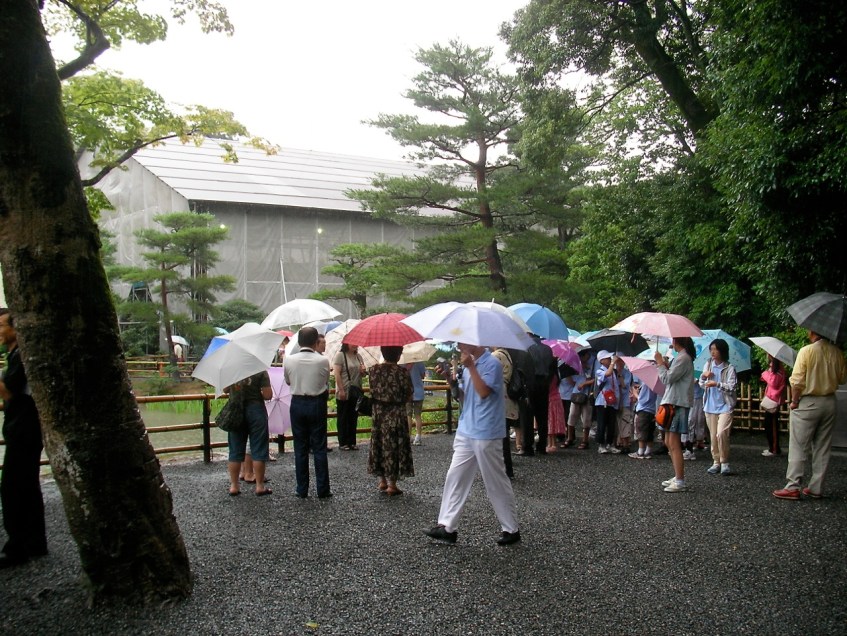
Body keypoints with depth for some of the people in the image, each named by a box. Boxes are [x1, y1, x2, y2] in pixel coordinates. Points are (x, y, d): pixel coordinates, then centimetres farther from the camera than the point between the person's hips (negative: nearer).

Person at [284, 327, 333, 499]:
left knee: (300, 448, 10)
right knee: (319, 448, 6)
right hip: (317, 404, -1)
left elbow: (288, 382, 8)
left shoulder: (289, 360, -7)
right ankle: (322, 489, 9)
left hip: (297, 404, 2)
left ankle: (302, 489, 15)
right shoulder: (323, 361, -12)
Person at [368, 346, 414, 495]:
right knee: (394, 447, 3)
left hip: (378, 414, 4)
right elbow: (408, 395, -9)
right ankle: (392, 484, 7)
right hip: (396, 414, -4)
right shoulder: (401, 371, -14)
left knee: (380, 445, 15)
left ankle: (382, 480, 24)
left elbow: (373, 391, 7)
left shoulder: (374, 369, -2)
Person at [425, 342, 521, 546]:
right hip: (465, 431, 8)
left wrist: (471, 367, -23)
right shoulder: (469, 364, 12)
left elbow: (483, 392, -25)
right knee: (454, 477, 6)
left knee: (497, 483, 3)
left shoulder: (492, 363, -13)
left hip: (486, 434, -8)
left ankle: (511, 529, 17)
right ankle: (447, 526, 12)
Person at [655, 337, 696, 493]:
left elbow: (667, 379, -17)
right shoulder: (682, 357, 17)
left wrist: (660, 362, -8)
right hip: (673, 402, 11)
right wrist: (666, 365, 7)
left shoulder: (683, 358, -15)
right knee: (669, 442, 16)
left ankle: (680, 482, -6)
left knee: (674, 444, -9)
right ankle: (677, 477, 24)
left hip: (678, 404, -11)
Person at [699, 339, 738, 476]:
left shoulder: (729, 368, -5)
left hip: (724, 406, -5)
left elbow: (731, 387, -11)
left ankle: (725, 463, -4)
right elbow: (702, 385, 14)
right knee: (713, 436, 8)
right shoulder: (708, 365, 9)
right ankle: (716, 462, 17)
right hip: (710, 406, 5)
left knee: (721, 433, -17)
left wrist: (717, 384, -23)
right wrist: (703, 376, -6)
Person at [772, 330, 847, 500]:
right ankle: (816, 488, 15)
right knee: (822, 449, 11)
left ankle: (793, 487, 0)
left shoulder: (807, 351, -15)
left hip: (808, 403, -5)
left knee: (798, 448, 0)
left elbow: (797, 381, -17)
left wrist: (794, 401, -5)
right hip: (829, 402, 5)